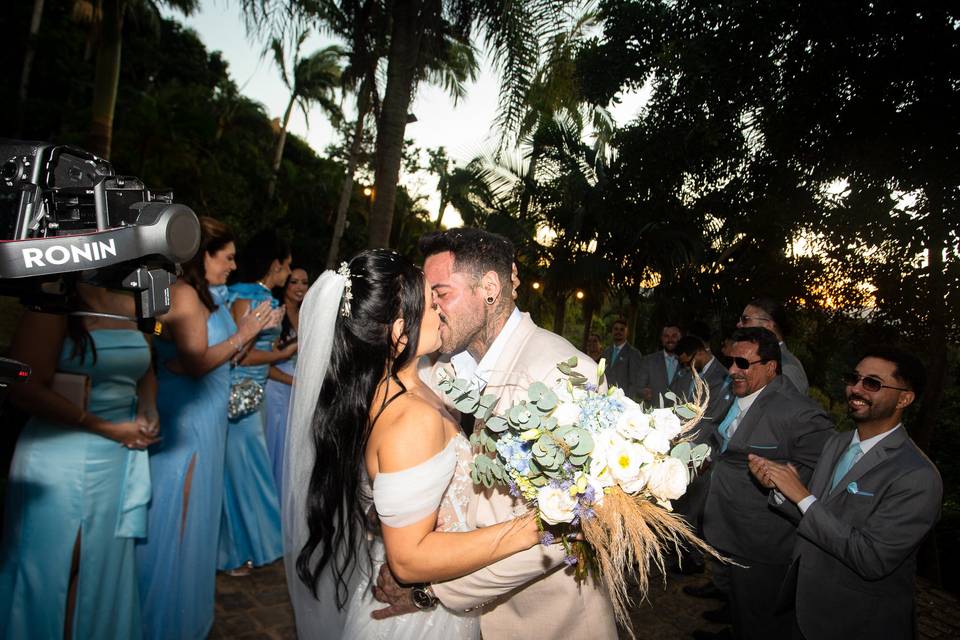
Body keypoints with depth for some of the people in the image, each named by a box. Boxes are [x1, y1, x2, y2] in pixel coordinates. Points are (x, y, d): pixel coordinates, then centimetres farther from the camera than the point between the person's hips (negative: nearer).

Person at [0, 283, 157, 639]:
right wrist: (109, 429, -14)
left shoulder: (129, 306, 6)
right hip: (62, 457, -6)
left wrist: (148, 415, -2)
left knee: (105, 570, 17)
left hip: (121, 457, 6)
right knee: (56, 571, 9)